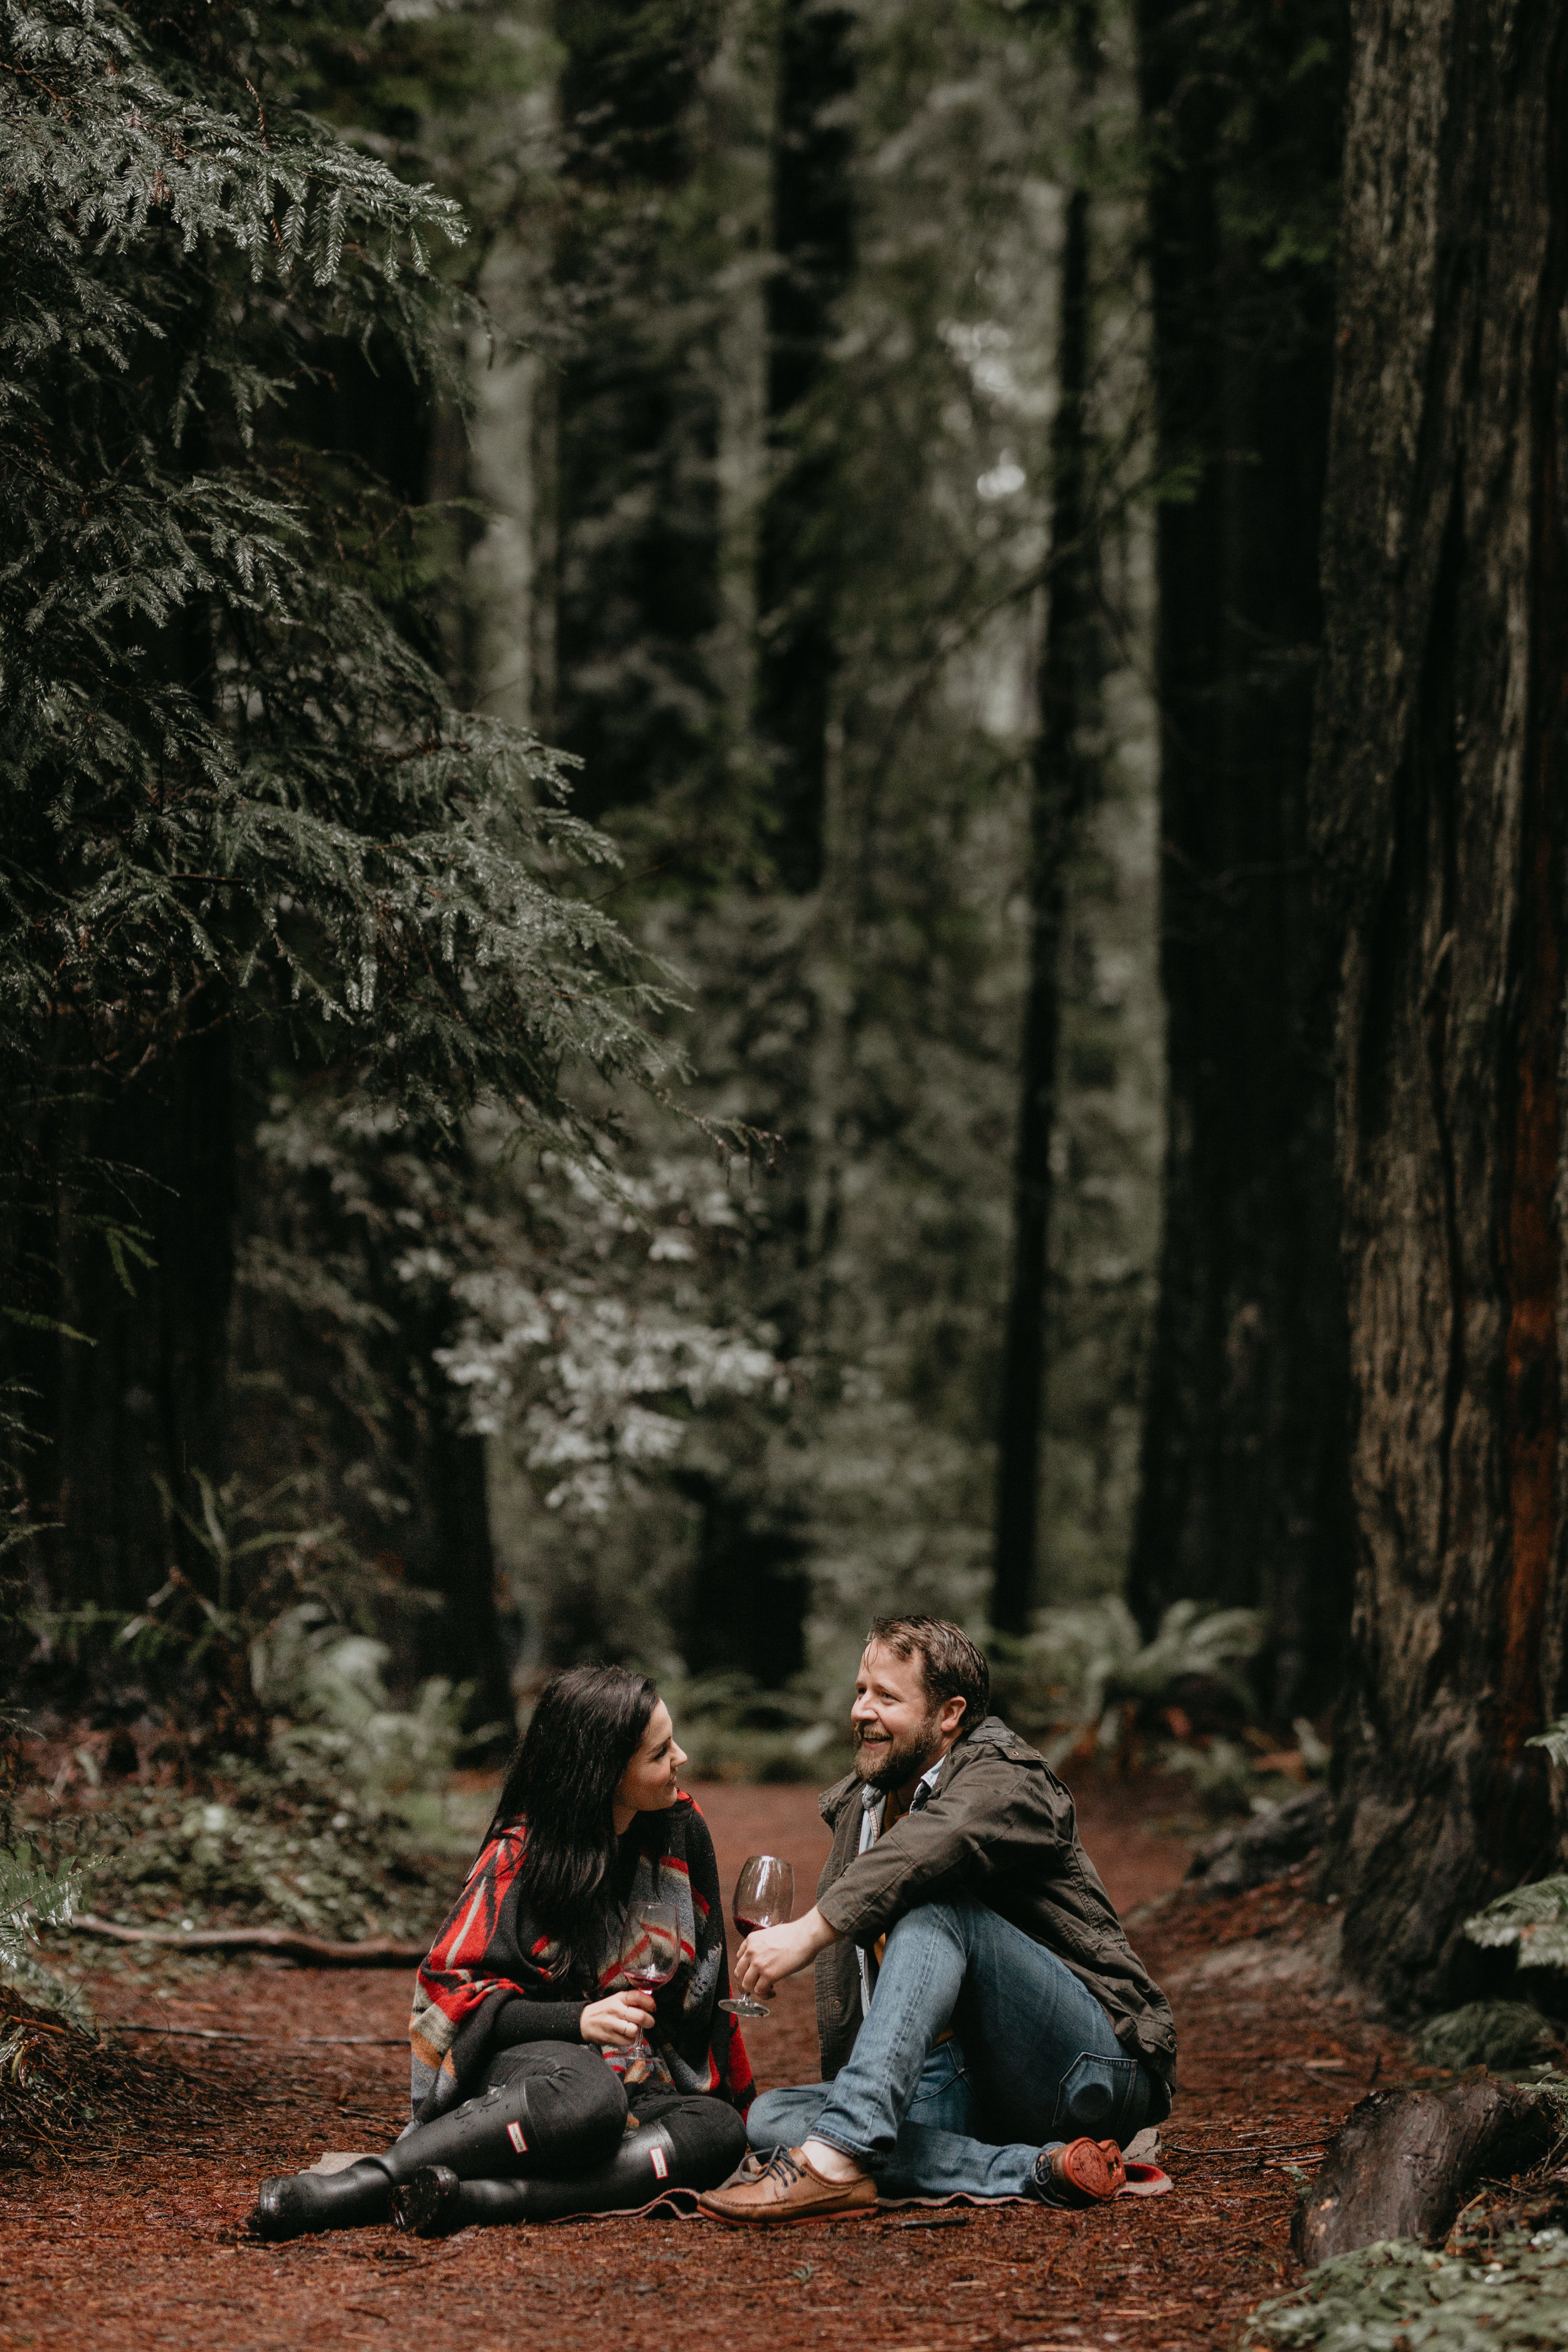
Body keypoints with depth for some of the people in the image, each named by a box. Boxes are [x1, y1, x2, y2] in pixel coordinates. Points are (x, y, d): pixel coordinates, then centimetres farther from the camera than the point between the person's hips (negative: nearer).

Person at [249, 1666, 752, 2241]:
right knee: (586, 2095, -42)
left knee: (721, 2133, -32)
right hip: (525, 2060, -4)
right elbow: (449, 1990, -10)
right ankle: (364, 2182, -41)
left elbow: (705, 1977, 14)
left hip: (644, 2089, 4)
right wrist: (574, 2020, -22)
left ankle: (476, 2197, -41)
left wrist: (731, 2088, 7)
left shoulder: (682, 1831, 5)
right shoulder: (521, 1855, -7)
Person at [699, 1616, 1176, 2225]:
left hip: (1096, 2072, -8)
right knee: (770, 2118, -12)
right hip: (974, 2099, 8)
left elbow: (940, 1839, -34)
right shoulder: (856, 1806, 17)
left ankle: (836, 2155, -43)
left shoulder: (1006, 1782, -8)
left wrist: (810, 1930, -42)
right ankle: (1037, 2170, -28)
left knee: (938, 1908, -28)